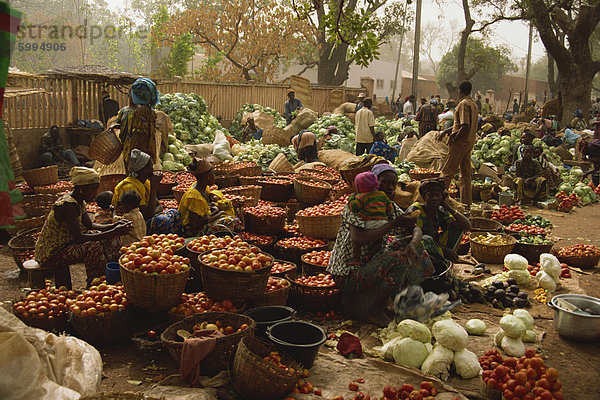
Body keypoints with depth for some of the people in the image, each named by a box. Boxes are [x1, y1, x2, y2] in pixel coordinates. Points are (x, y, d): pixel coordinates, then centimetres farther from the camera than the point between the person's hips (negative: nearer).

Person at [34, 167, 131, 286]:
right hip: (50, 254, -9)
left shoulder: (79, 202, 2)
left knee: (110, 240, 0)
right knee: (93, 246, -29)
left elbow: (89, 225, 8)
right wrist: (113, 232, -31)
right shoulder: (69, 205, -27)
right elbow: (79, 238, -32)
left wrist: (114, 226, -8)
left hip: (65, 243, 9)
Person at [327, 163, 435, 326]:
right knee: (399, 259, -27)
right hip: (348, 273, -8)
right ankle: (375, 311, -11)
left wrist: (414, 242, -16)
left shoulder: (390, 207, 6)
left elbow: (416, 229, 9)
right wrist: (393, 224, -26)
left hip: (372, 263, 8)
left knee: (409, 242, 5)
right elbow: (358, 239, -31)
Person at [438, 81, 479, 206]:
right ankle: (466, 202, 12)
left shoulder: (463, 104, -14)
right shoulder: (473, 104, 15)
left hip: (460, 142, -9)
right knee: (465, 173, 10)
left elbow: (465, 126, -23)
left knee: (447, 171, -5)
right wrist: (445, 132, 21)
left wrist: (454, 139, -14)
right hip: (470, 142, 9)